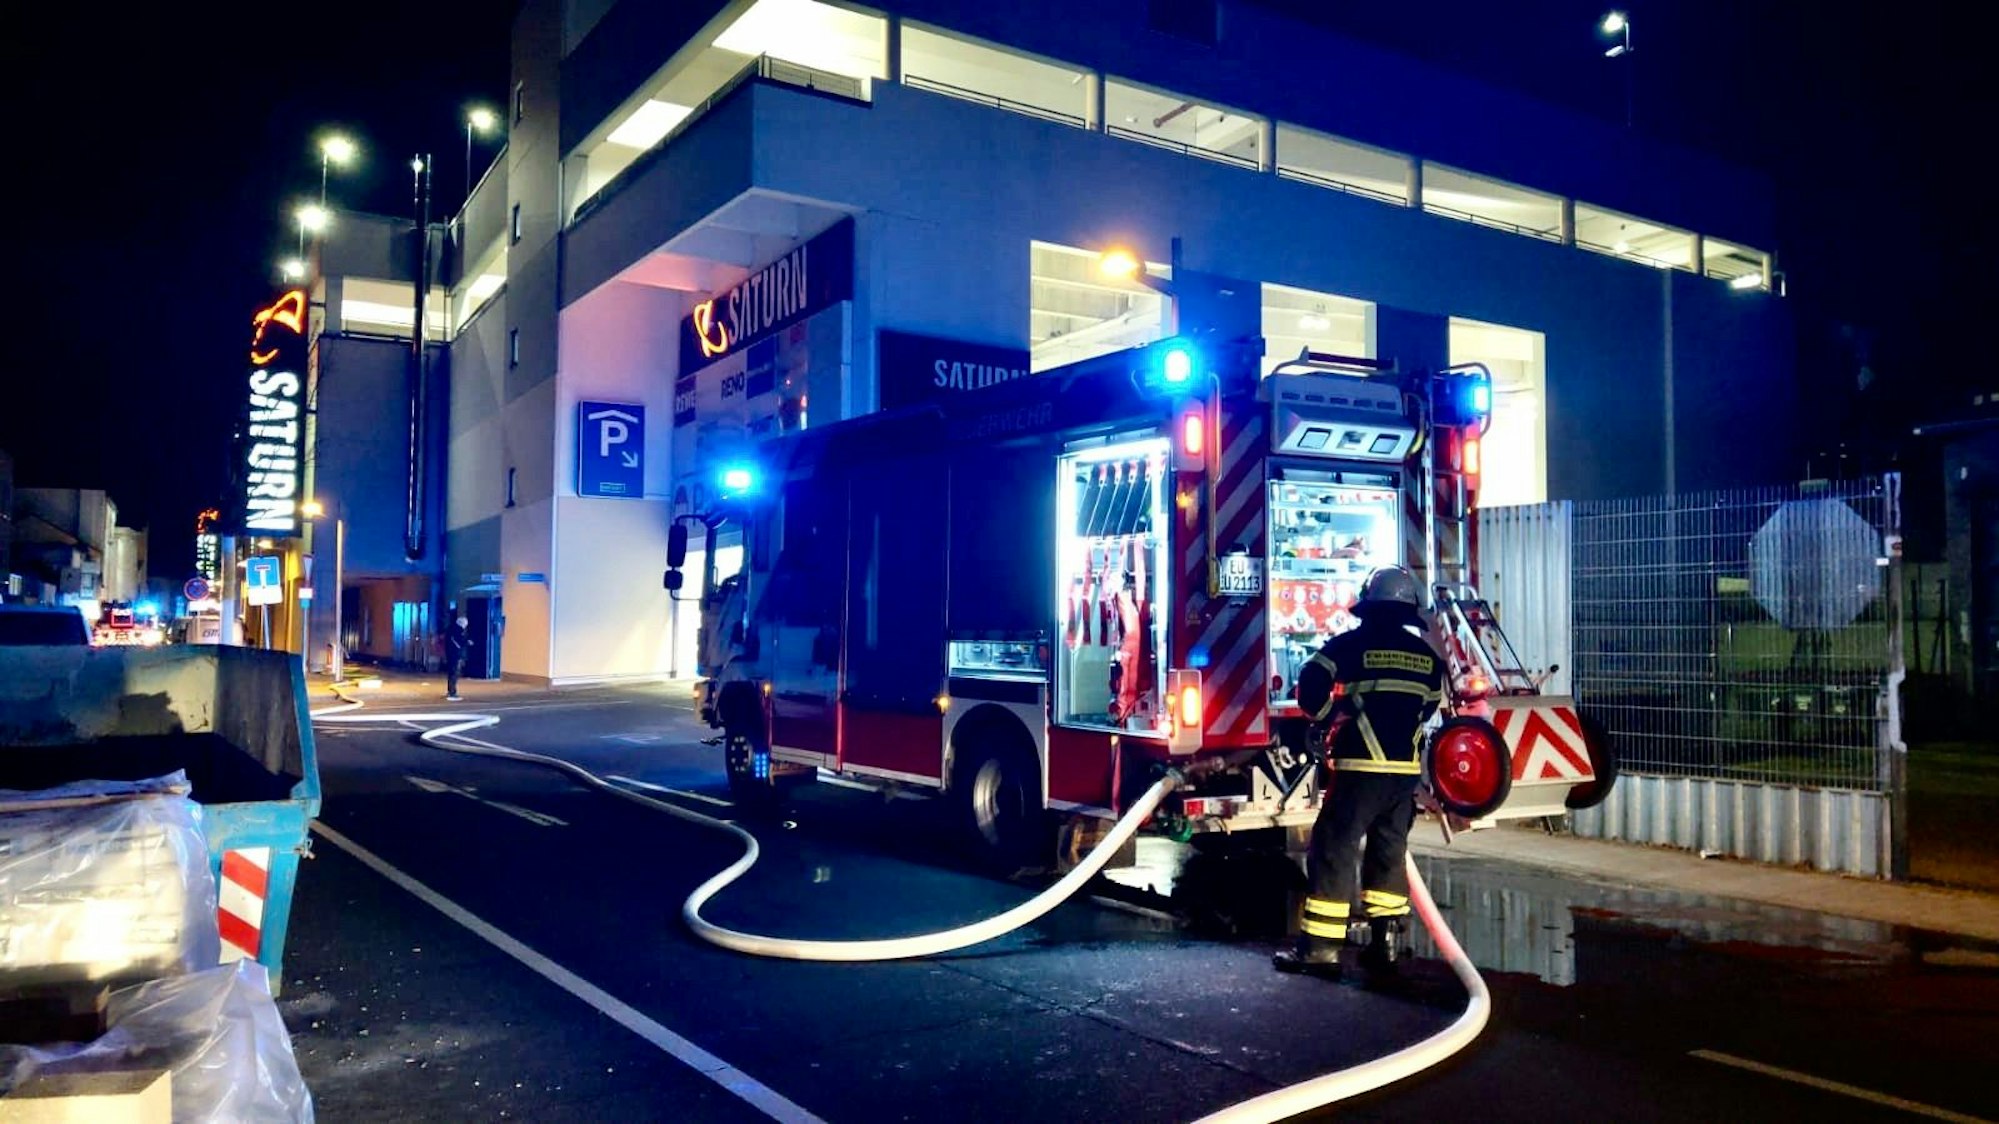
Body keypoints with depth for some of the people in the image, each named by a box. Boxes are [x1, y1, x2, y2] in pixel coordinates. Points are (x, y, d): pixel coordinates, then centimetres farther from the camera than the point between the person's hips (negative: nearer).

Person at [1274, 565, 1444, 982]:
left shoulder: (1350, 645, -4)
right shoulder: (1427, 654, 10)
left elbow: (1310, 686, -8)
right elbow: (1428, 708, 20)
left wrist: (1326, 713, 12)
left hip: (1361, 765, -5)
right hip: (1407, 768, 5)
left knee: (1334, 848, -2)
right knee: (1390, 850, 15)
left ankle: (1320, 947, -3)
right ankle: (1385, 942, 16)